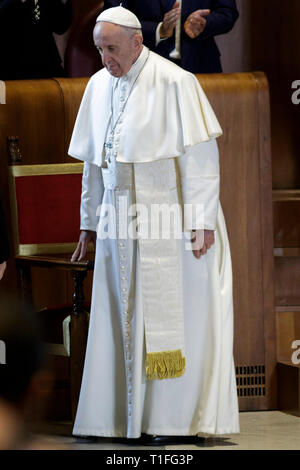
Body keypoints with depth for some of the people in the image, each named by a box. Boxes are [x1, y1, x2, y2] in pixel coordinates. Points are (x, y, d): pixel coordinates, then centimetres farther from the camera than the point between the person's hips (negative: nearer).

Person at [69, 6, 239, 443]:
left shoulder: (173, 83, -11)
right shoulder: (99, 86, 9)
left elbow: (200, 153, -13)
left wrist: (203, 219, -16)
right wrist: (89, 221, 16)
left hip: (168, 222, -6)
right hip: (119, 223, 6)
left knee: (170, 314, -2)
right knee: (123, 317, 5)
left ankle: (171, 417, 3)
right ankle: (132, 413, 9)